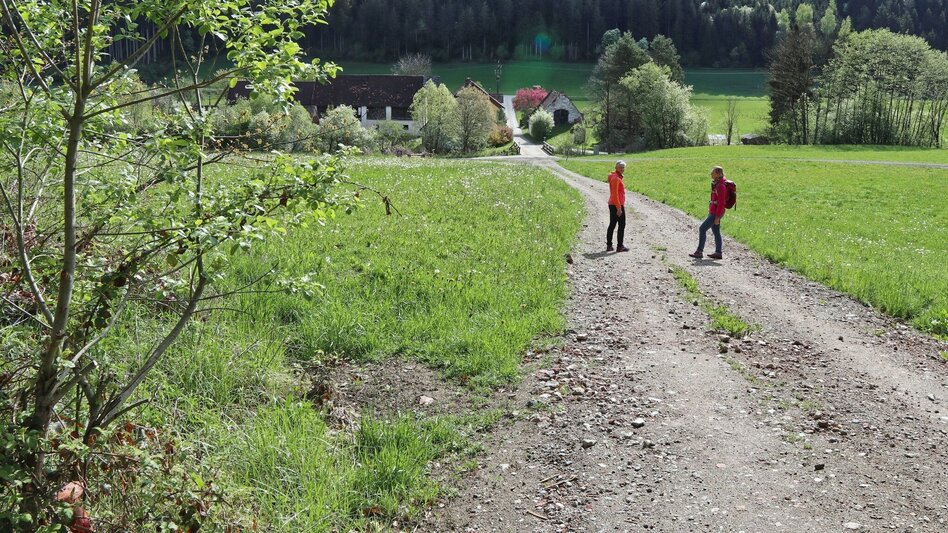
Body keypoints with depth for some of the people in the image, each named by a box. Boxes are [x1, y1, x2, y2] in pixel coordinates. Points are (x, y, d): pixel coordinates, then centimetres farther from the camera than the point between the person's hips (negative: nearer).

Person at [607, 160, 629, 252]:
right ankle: (620, 246, -1)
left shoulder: (617, 177, 15)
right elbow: (615, 194, -21)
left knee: (612, 225, 10)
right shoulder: (615, 178, -16)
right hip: (617, 205, -10)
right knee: (622, 225, -4)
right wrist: (619, 208, -23)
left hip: (612, 204, 10)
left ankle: (609, 245, 13)